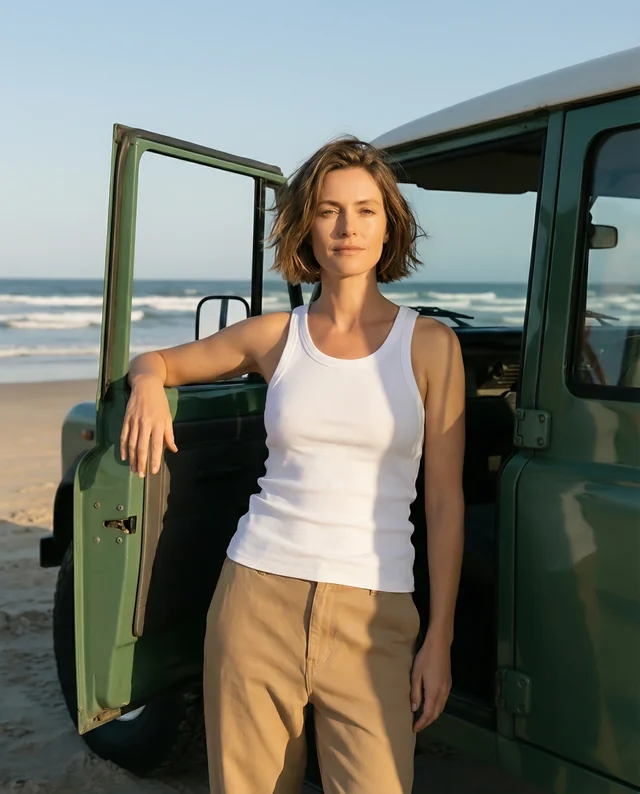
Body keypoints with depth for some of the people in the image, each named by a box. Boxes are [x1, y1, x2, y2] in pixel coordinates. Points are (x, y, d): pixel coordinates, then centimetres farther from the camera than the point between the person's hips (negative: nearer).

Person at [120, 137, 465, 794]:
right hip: (259, 596, 2)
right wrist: (147, 382, -6)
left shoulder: (429, 345, -2)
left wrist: (440, 639, -3)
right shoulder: (274, 336, 4)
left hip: (374, 616, -1)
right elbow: (157, 359, 18)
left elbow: (444, 499, -1)